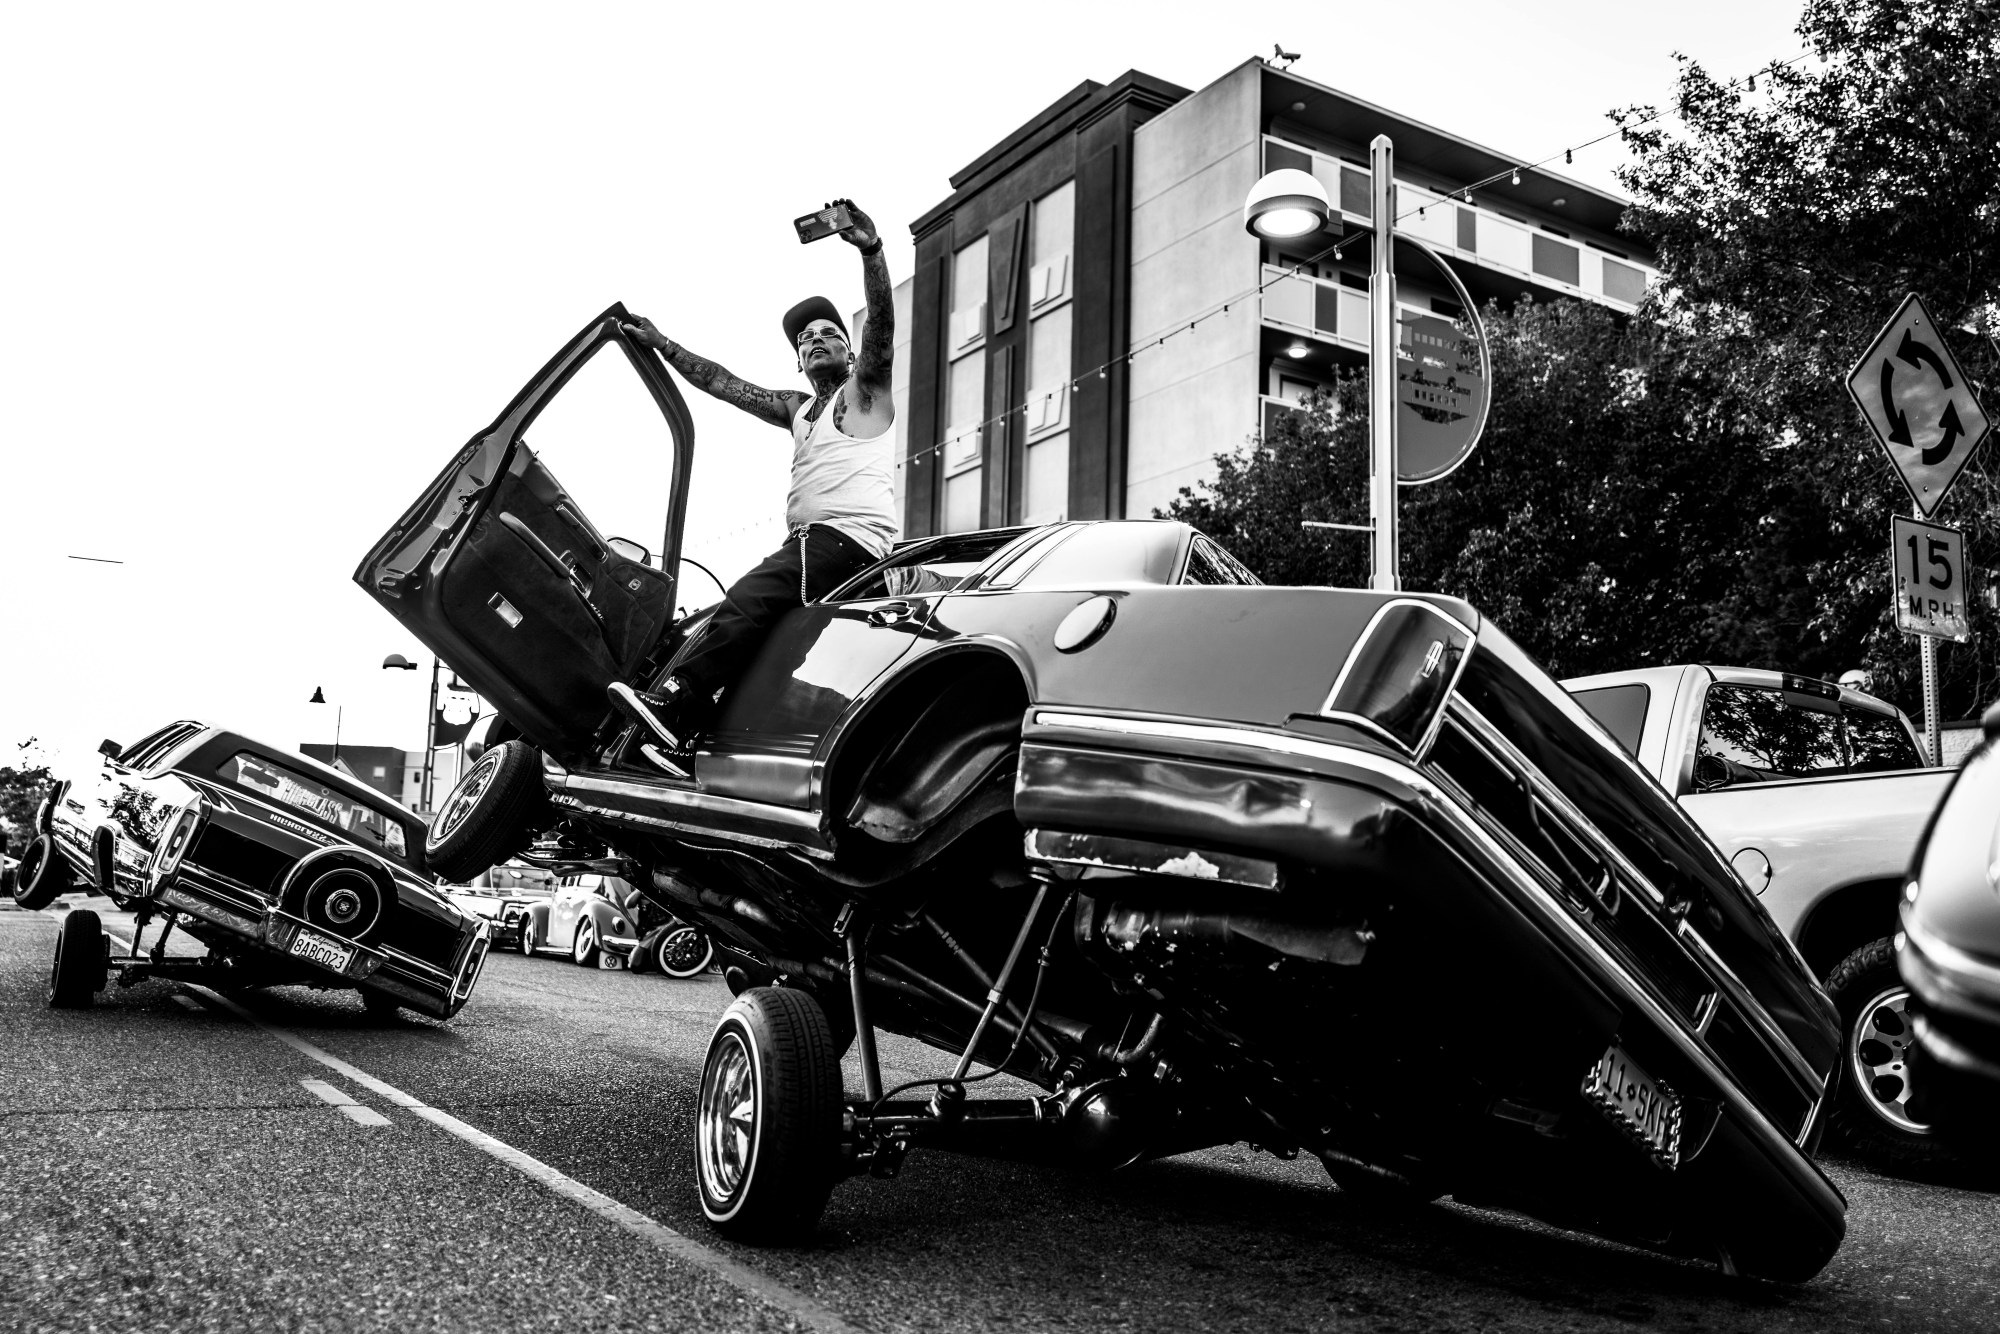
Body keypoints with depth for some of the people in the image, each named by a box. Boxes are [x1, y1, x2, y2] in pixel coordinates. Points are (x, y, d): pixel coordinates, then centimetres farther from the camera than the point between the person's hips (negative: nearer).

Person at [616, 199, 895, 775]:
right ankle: (678, 739, -25)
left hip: (854, 537, -7)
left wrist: (871, 251, -21)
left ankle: (670, 704, -40)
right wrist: (661, 345, 30)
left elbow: (882, 327, -6)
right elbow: (726, 385, 31)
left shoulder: (863, 393, 10)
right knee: (733, 613, -12)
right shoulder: (797, 409, 31)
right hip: (807, 542, 7)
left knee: (748, 599, -28)